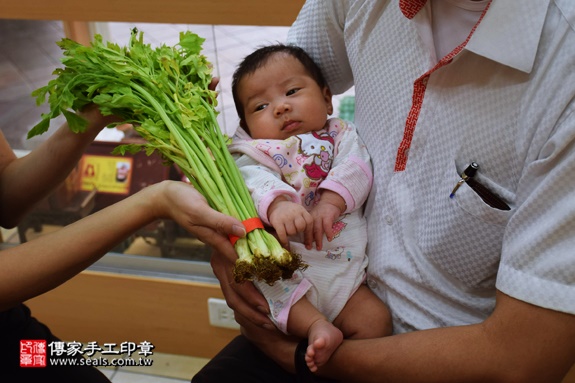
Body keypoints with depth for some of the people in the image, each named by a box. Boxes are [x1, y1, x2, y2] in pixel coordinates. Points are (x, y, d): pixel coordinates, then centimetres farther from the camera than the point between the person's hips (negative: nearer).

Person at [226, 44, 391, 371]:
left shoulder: (340, 135, 16)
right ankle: (314, 325, -28)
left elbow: (356, 168, -5)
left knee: (376, 321, -18)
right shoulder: (256, 152, 9)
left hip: (346, 272, 1)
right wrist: (276, 204, -39)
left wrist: (331, 203, -26)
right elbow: (255, 179, -15)